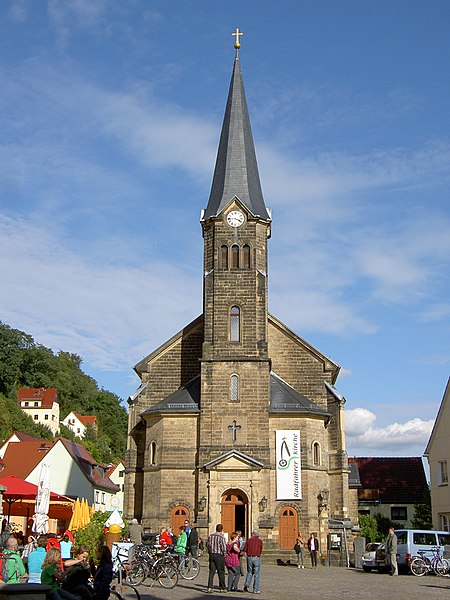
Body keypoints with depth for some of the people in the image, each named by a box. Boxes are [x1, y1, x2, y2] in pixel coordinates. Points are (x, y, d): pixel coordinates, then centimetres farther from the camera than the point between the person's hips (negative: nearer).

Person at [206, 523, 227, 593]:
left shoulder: (211, 536, 5)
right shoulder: (221, 537, -13)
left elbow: (208, 545, 9)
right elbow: (223, 547, -15)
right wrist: (224, 555, -1)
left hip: (212, 555, 5)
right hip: (219, 555, -5)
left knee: (211, 571, 7)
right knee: (221, 572, 5)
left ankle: (209, 587, 1)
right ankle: (222, 588, 11)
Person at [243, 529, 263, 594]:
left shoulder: (248, 540, 4)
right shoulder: (259, 541, -2)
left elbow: (245, 549, 1)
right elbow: (260, 551, 3)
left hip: (249, 558, 3)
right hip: (256, 558, -2)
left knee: (249, 572, 19)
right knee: (256, 574, 6)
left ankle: (246, 584, -1)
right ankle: (255, 590, 6)